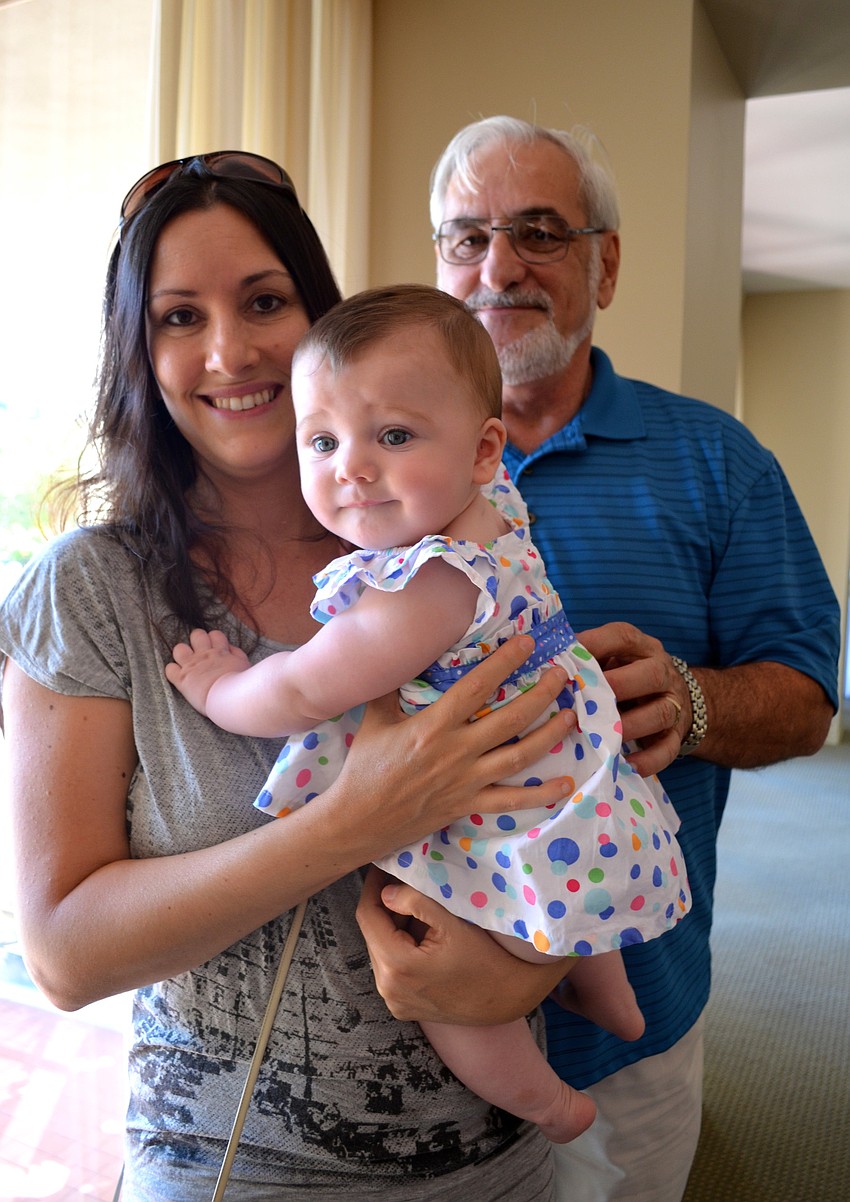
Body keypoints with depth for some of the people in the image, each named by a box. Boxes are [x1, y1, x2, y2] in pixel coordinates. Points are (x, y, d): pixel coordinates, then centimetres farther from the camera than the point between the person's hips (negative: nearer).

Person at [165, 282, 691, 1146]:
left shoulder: (430, 585, -34)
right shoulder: (491, 505, -6)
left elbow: (305, 693, -26)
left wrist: (220, 691, -9)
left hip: (512, 837, -10)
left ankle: (546, 1104, 32)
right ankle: (610, 999, 61)